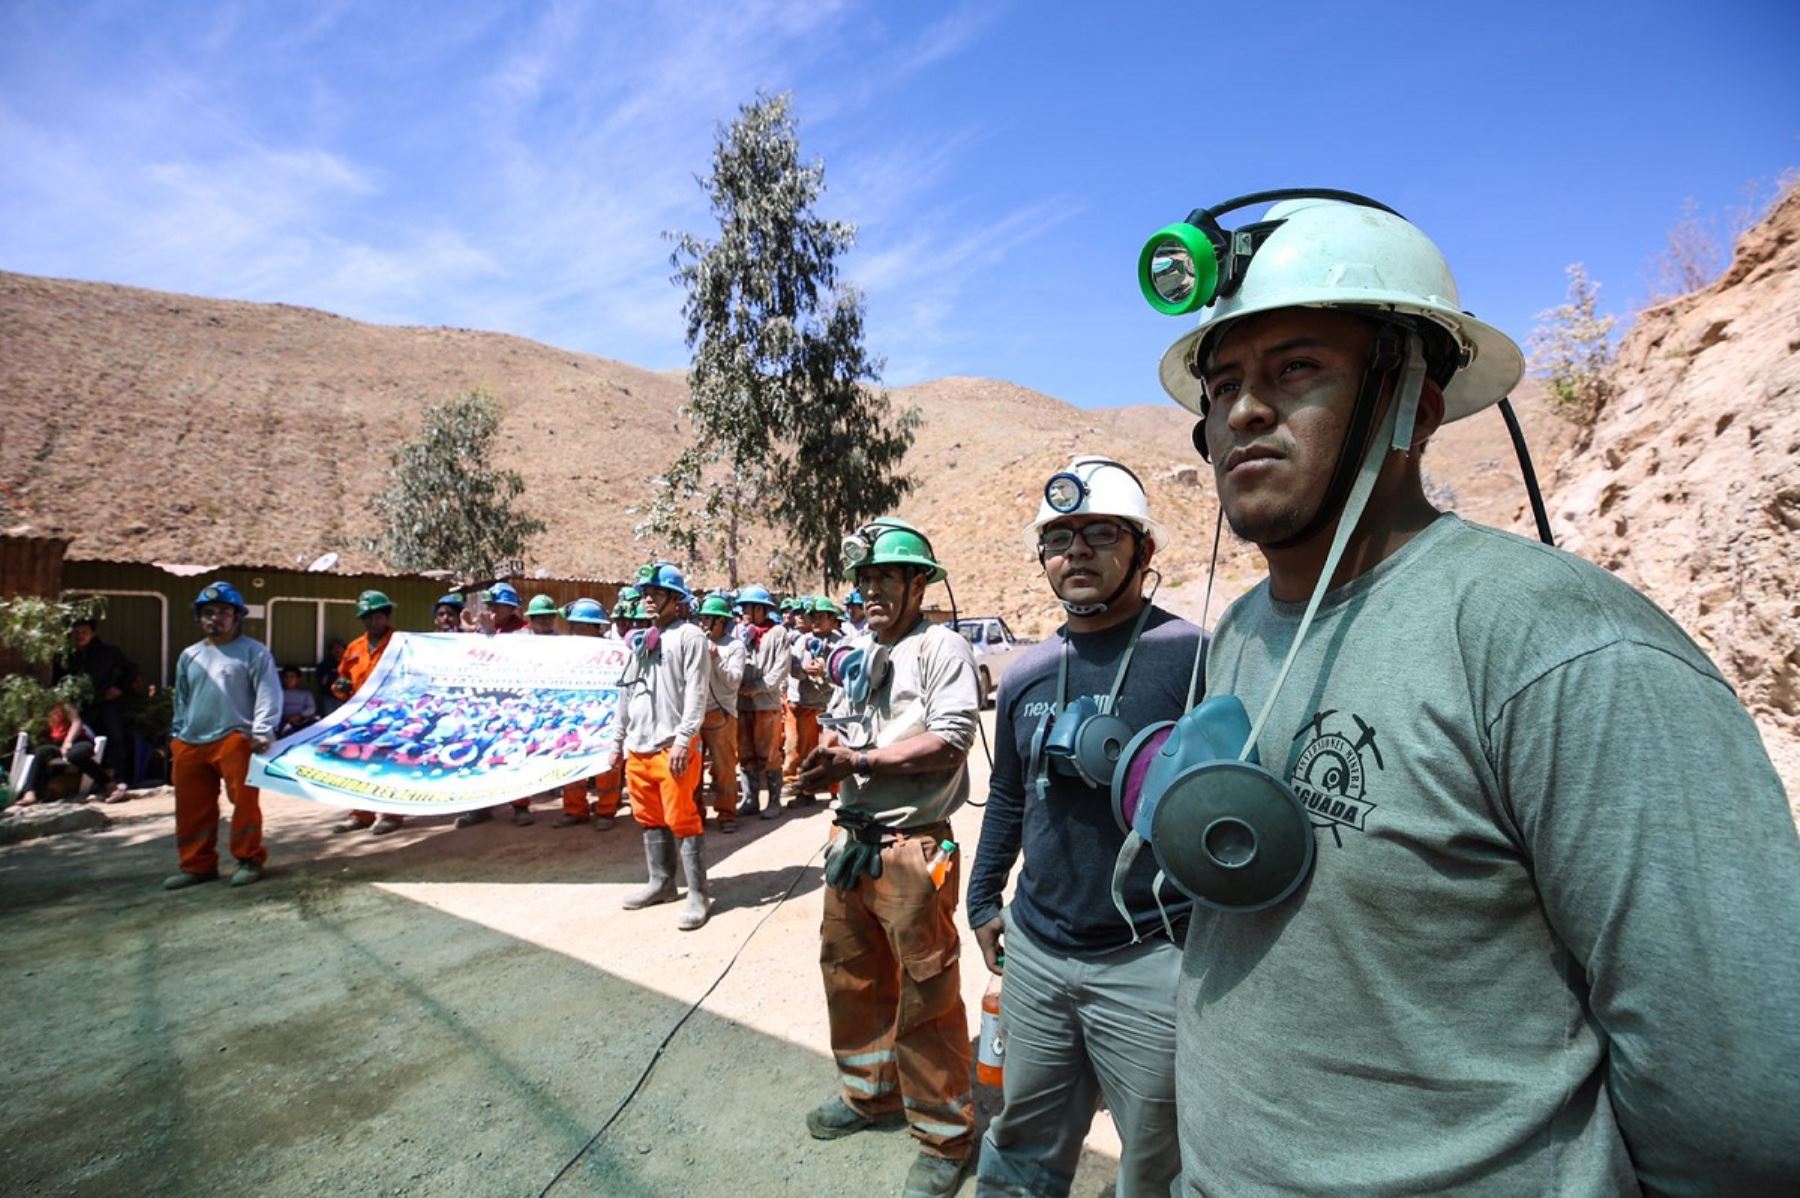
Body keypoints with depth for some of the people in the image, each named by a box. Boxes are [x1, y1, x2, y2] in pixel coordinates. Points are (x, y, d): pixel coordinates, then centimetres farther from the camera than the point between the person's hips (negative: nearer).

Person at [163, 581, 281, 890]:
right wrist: (177, 735, 19)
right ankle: (197, 865, 22)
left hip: (235, 740, -6)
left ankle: (249, 860, 9)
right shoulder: (189, 656, 18)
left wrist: (261, 732, -16)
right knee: (191, 808, 11)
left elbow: (268, 695, -8)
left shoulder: (254, 652, -1)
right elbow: (181, 700, 24)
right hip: (191, 744, 6)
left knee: (244, 802, -4)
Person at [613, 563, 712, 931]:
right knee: (649, 819, 15)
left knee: (682, 820, -5)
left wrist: (683, 739, -20)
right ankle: (661, 882, 29)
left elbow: (696, 693, -13)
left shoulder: (690, 636, -5)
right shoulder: (641, 639, 18)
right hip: (638, 745, 8)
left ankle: (696, 896, 3)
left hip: (673, 745, -8)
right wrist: (619, 737, 19)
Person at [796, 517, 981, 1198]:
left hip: (912, 848, -8)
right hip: (851, 842, 8)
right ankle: (871, 1094, 43)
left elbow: (950, 740, -20)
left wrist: (860, 761, -22)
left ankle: (944, 1136, 24)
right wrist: (826, 760, -5)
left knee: (926, 999, 4)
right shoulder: (859, 655, 15)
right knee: (851, 976, 21)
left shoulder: (943, 649, -10)